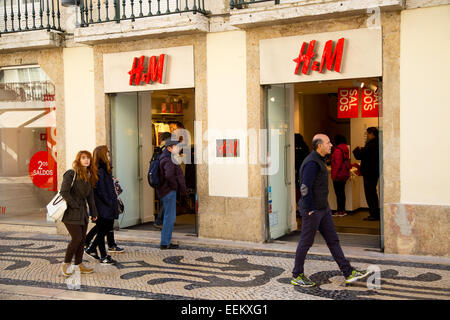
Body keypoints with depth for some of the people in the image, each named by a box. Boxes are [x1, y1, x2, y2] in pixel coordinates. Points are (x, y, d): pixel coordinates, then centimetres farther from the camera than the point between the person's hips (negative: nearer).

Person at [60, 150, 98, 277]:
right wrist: (74, 205, -15)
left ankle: (79, 264, 19)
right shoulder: (71, 174, -12)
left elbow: (90, 196, 16)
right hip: (71, 213, -7)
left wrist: (94, 212, 13)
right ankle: (65, 264, 6)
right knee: (77, 238, -10)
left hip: (82, 212, 8)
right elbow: (64, 192, -17)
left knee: (82, 238, 8)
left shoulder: (89, 176, 12)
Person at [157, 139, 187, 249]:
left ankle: (166, 242, 22)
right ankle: (165, 243, 1)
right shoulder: (168, 160, -17)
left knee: (169, 217, 15)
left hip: (166, 191, 11)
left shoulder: (166, 159, 16)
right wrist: (175, 186, -17)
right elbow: (169, 175, -32)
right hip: (169, 191, -11)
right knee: (170, 217, -5)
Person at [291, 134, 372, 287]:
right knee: (306, 243, 2)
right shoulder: (312, 163, -20)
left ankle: (349, 273, 11)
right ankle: (297, 276, 16)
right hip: (312, 211, -10)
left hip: (323, 209, 10)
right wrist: (310, 210, -20)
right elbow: (305, 188, -26)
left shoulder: (318, 161, 12)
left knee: (333, 240, 8)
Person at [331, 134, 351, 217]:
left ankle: (340, 211, -3)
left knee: (338, 193, -5)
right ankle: (343, 210, 17)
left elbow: (337, 164, -19)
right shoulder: (346, 149, 13)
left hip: (338, 175, -9)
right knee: (342, 192, 13)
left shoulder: (338, 150, -15)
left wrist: (334, 175, -15)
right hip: (345, 174, 9)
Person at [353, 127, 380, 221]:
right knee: (372, 193, 18)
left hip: (369, 173, -10)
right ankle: (376, 214, 24)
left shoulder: (371, 145, -21)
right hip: (375, 172, 10)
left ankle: (374, 215, -2)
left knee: (369, 193, -4)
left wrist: (356, 150, 1)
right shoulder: (377, 144, 10)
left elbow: (358, 156, -18)